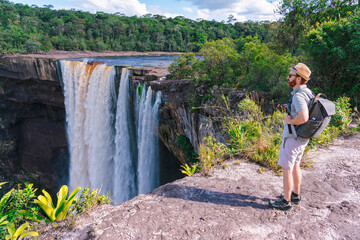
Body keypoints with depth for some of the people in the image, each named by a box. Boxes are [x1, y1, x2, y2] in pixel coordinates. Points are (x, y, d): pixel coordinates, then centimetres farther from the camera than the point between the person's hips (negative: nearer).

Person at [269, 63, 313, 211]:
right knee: (295, 166, 22)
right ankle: (295, 195, 36)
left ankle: (286, 201, 15)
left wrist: (290, 121, -20)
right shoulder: (308, 93, 7)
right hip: (302, 137, 10)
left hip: (292, 138, -10)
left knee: (286, 169, 3)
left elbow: (303, 118, -39)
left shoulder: (299, 95, -25)